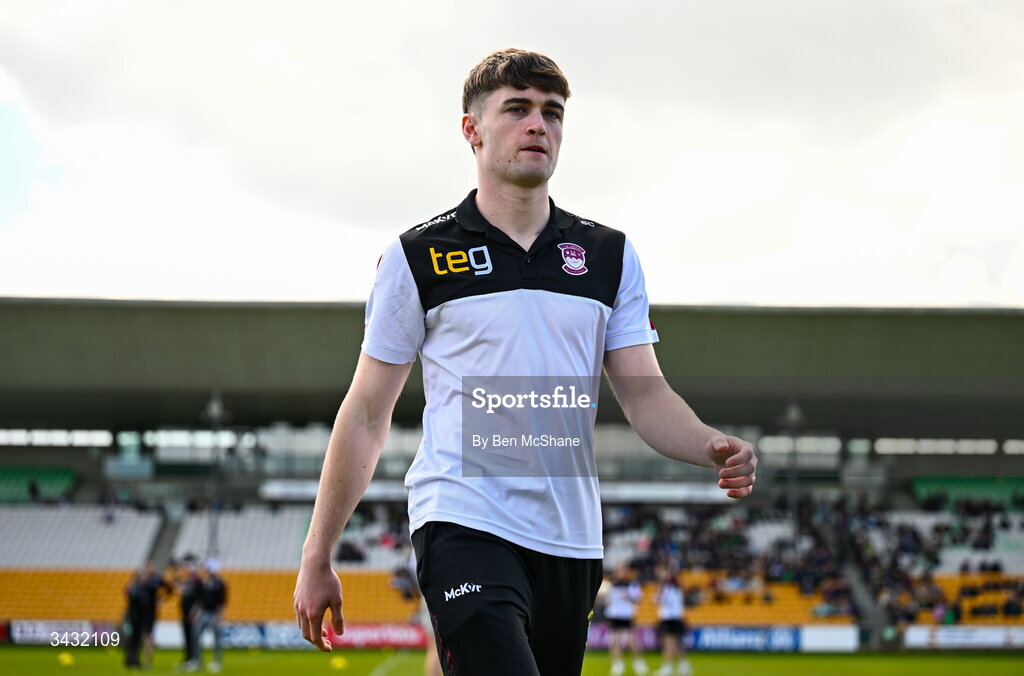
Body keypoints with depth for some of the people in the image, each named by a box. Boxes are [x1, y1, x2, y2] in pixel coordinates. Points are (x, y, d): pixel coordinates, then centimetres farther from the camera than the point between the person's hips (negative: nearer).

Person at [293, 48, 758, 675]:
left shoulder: (611, 255, 13)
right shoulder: (418, 258, 3)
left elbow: (645, 393, 9)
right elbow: (367, 417, 6)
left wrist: (715, 448, -13)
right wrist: (317, 560, 5)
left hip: (571, 538, 5)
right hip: (466, 526, -4)